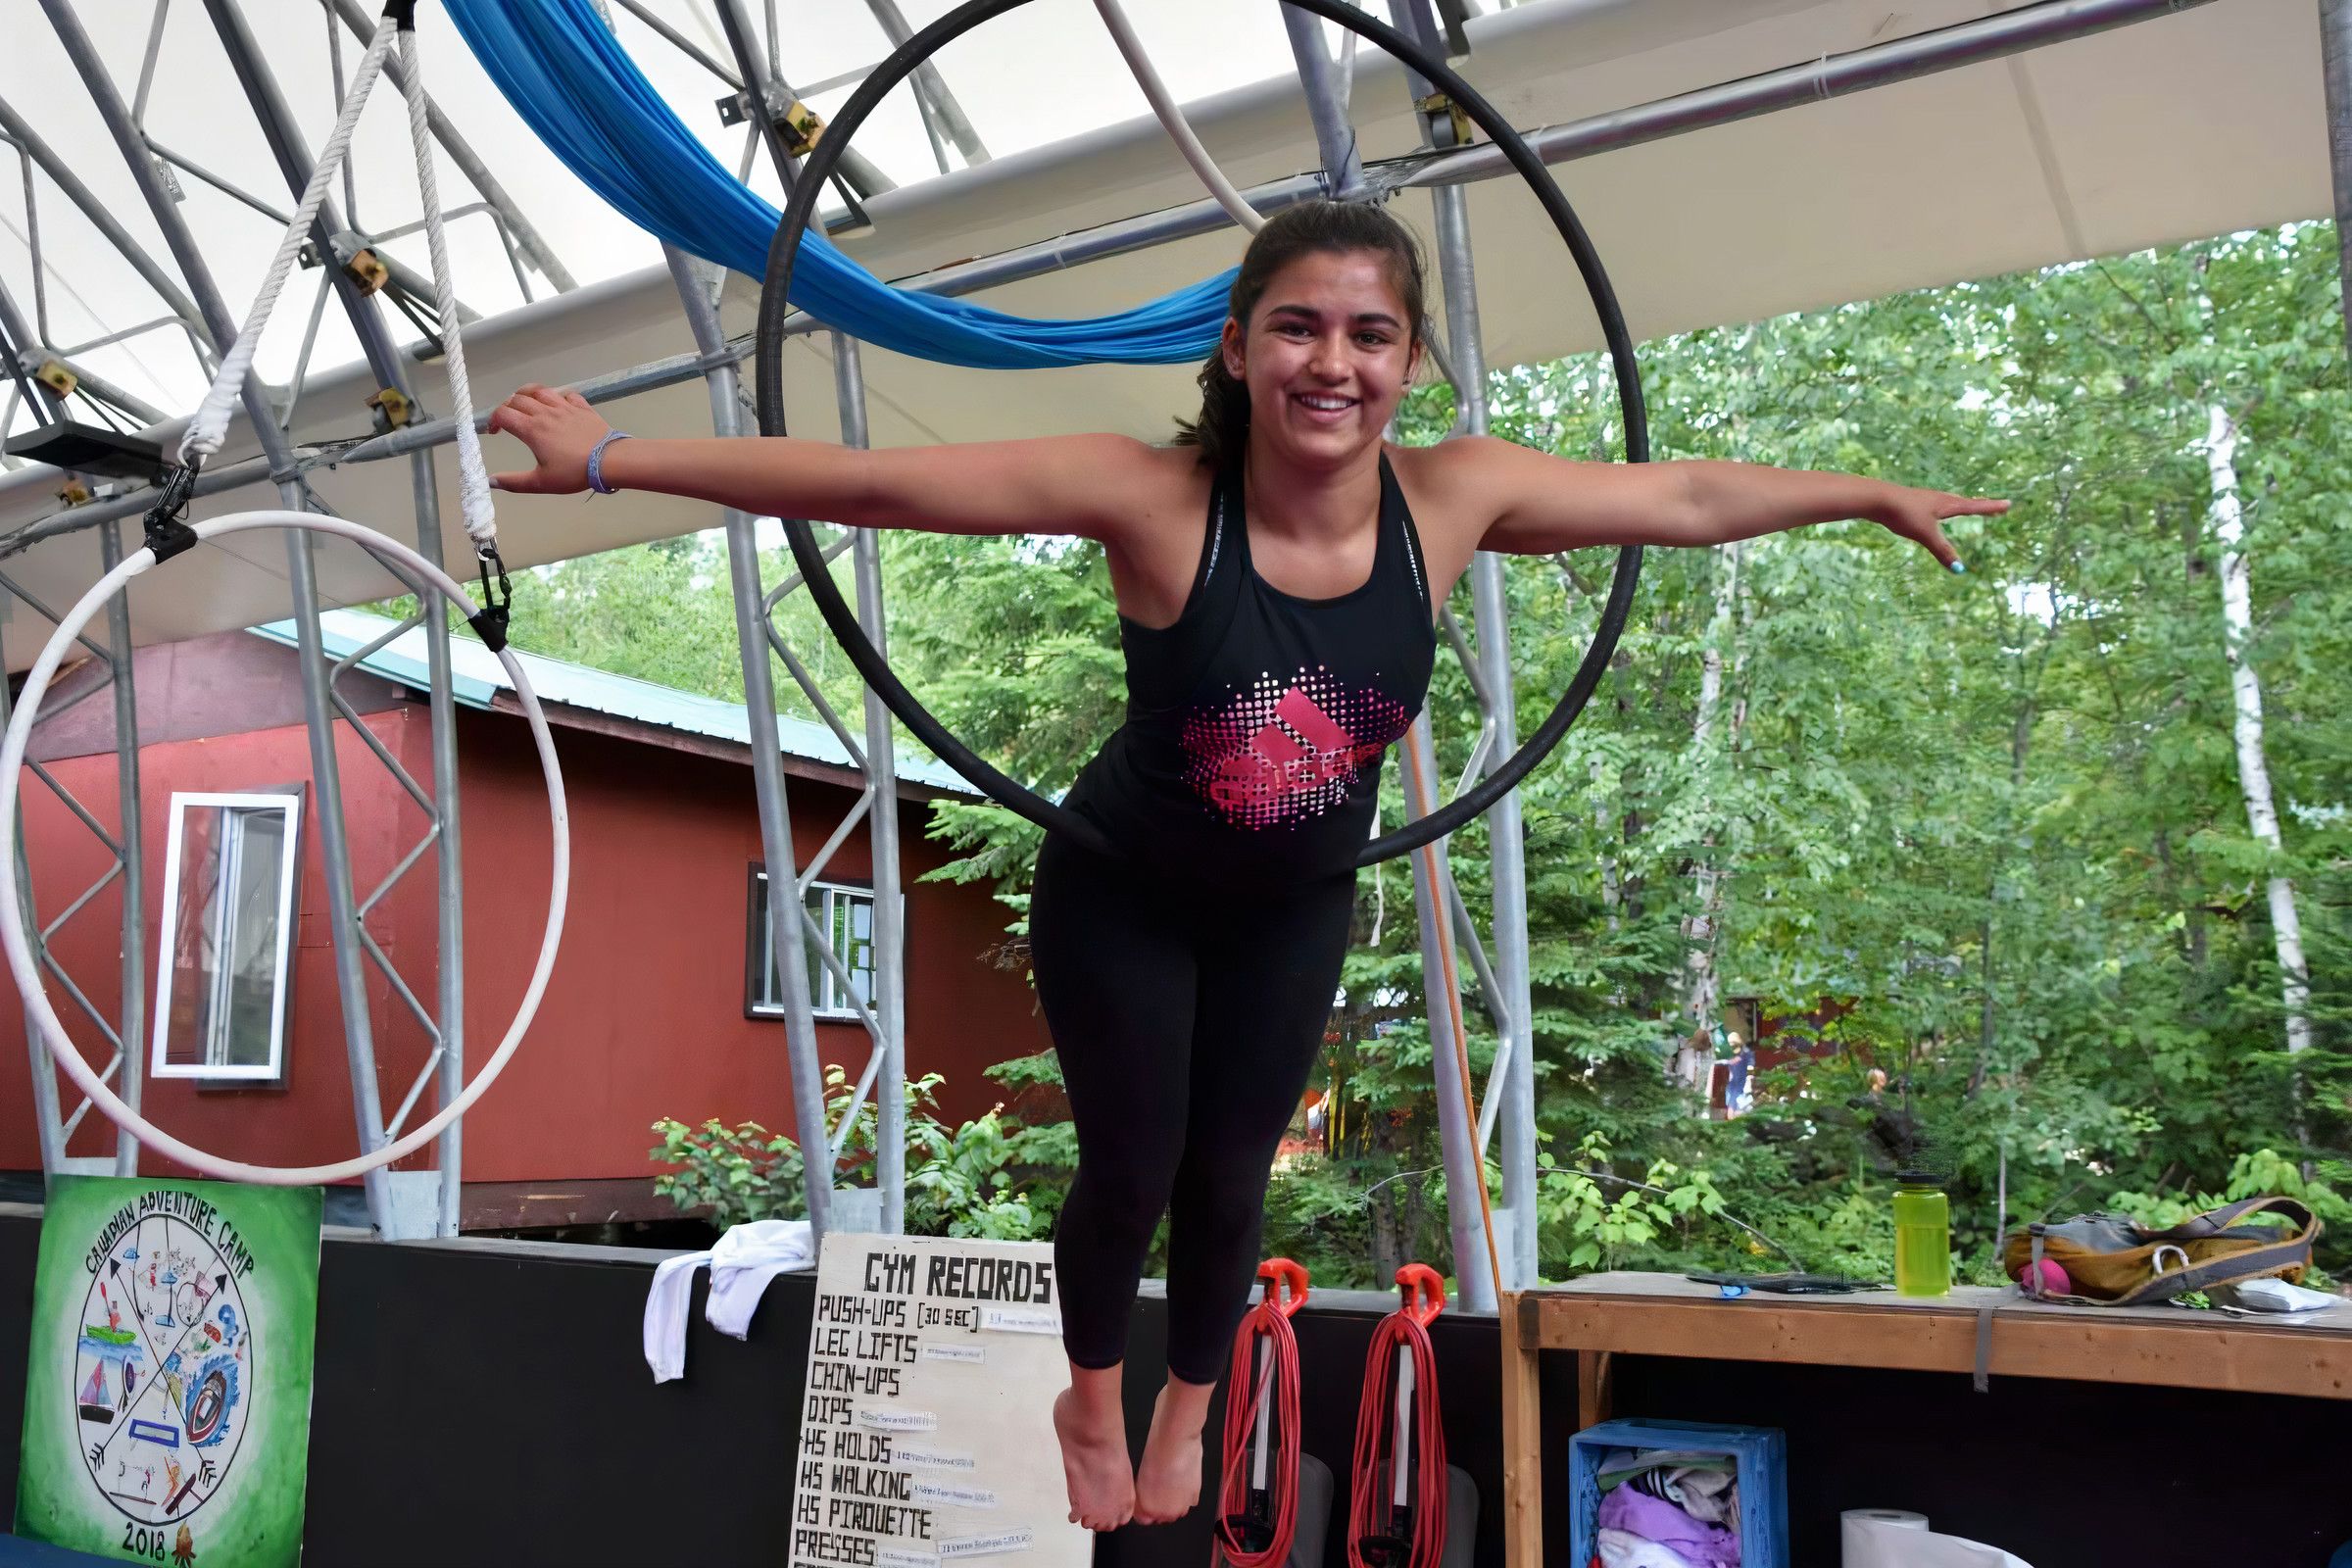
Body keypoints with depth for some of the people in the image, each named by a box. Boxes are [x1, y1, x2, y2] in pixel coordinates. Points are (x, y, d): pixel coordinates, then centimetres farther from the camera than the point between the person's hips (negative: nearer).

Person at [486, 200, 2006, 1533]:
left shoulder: (1455, 497, -21)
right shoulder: (1154, 496, -31)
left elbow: (1686, 494, -6)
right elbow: (866, 482, -31)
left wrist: (1874, 495, 6)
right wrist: (612, 457, -30)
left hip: (1295, 918, 3)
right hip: (1122, 901, -3)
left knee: (1228, 1180, 18)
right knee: (1129, 1172, 13)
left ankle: (1188, 1410, 52)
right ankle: (1093, 1405, 48)